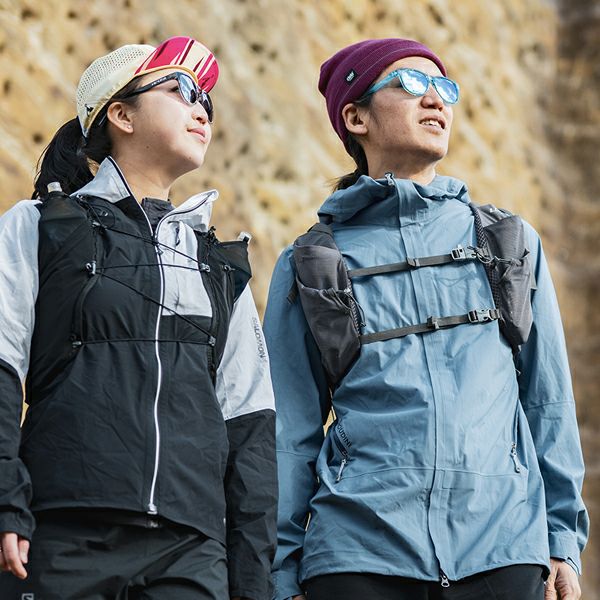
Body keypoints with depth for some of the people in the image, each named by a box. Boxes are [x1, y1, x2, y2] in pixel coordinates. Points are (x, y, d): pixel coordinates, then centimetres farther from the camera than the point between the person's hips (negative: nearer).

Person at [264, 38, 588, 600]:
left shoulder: (512, 243, 13)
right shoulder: (311, 264, 8)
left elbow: (548, 405, 14)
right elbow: (289, 432, 9)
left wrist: (563, 542, 10)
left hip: (500, 549, 1)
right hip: (358, 553, -1)